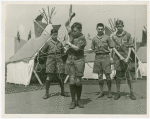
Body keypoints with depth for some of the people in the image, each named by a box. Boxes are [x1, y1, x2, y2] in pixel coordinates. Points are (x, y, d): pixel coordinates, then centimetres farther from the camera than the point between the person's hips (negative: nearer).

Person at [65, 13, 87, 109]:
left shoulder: (82, 38, -8)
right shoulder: (72, 34, 9)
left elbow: (77, 48, -21)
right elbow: (67, 25, 24)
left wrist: (69, 43, -6)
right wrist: (71, 17, 9)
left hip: (79, 60, -4)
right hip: (70, 59, 4)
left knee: (78, 81, 1)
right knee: (72, 81, 0)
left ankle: (79, 100, 19)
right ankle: (73, 101, 8)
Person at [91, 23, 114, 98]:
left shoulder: (107, 37, 3)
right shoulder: (94, 39, 11)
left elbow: (110, 48, 2)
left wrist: (111, 57, -5)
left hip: (106, 56, -3)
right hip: (98, 57, 3)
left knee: (107, 75, -2)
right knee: (99, 76, 7)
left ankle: (109, 92, 11)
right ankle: (101, 92, 17)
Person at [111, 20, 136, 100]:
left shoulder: (127, 35, 4)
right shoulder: (113, 36, 6)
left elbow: (130, 47, 3)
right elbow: (113, 48, 0)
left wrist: (127, 57, -8)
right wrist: (120, 56, -11)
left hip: (126, 56, -1)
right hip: (117, 56, 1)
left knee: (128, 74, -3)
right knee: (118, 75, 4)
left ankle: (131, 93, 5)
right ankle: (118, 93, 14)